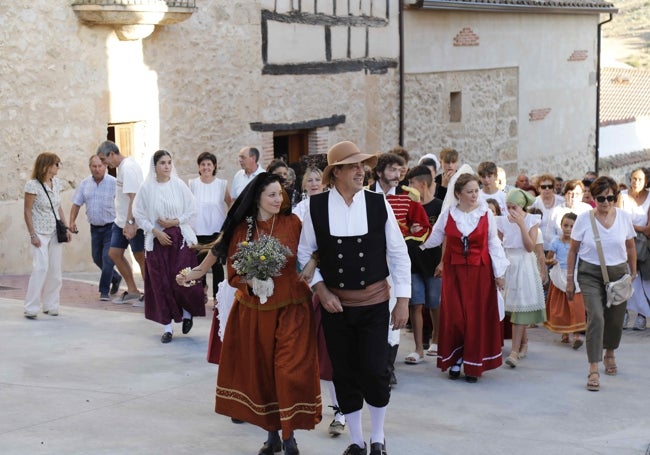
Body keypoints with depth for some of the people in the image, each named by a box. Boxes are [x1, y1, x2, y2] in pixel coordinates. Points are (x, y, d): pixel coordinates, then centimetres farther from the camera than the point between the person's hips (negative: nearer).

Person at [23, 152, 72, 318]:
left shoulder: (56, 183, 7)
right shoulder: (33, 185, -13)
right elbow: (27, 212, -11)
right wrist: (32, 234, -14)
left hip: (55, 233, 6)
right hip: (40, 233, -6)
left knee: (55, 270, 5)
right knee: (41, 267, -15)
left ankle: (50, 305, 14)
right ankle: (31, 308, -10)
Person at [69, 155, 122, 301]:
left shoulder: (113, 182, -11)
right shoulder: (84, 184, 3)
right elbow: (76, 204, 8)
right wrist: (72, 221, -4)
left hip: (110, 226, -5)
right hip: (95, 227, 5)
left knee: (107, 258, -9)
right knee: (97, 258, 14)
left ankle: (104, 291, 1)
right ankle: (115, 278, 38)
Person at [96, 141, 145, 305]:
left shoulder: (128, 168, -18)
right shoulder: (122, 166, 12)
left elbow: (133, 197, -24)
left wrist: (130, 223, -28)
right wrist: (123, 221, 17)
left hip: (133, 223, -10)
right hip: (120, 221, 10)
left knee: (140, 257, -1)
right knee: (114, 253, 10)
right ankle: (132, 291, 19)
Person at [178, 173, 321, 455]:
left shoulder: (292, 223, -4)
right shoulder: (241, 229, -1)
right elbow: (234, 275, 0)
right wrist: (251, 280, -18)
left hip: (290, 308, -2)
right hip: (254, 310, 2)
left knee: (290, 371, -8)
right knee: (260, 371, 7)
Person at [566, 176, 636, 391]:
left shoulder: (623, 217, -1)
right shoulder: (584, 219, -7)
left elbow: (630, 248, 10)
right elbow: (573, 251, 0)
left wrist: (633, 274, 12)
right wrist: (570, 280, 1)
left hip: (618, 273, 3)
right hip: (591, 273, -3)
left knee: (615, 319, 10)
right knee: (596, 317, -15)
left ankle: (609, 354, 40)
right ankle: (593, 370, -13)